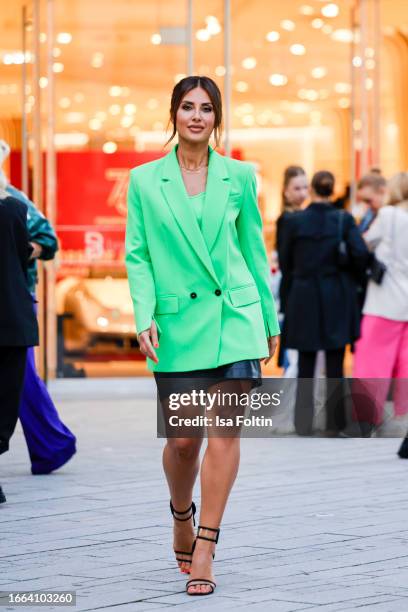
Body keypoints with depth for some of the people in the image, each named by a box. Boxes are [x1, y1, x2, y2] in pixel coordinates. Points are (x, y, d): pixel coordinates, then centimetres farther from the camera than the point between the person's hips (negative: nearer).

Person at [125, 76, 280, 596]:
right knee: (183, 438, 2)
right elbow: (137, 255, 3)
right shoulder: (144, 180, 4)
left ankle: (204, 550, -5)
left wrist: (269, 319, 14)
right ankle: (181, 515, 34)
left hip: (234, 316, 0)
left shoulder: (239, 177, 6)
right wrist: (144, 316, -10)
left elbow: (254, 250, 13)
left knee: (225, 430, -9)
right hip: (176, 322, 0)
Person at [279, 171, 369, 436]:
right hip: (337, 299, 0)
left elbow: (285, 263, 1)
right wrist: (353, 272, 6)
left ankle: (303, 424, 10)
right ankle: (334, 424, 5)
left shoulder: (295, 221, -4)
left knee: (305, 365, 9)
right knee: (335, 365, 5)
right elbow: (360, 253, -14)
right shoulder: (344, 220, -5)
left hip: (304, 298, 0)